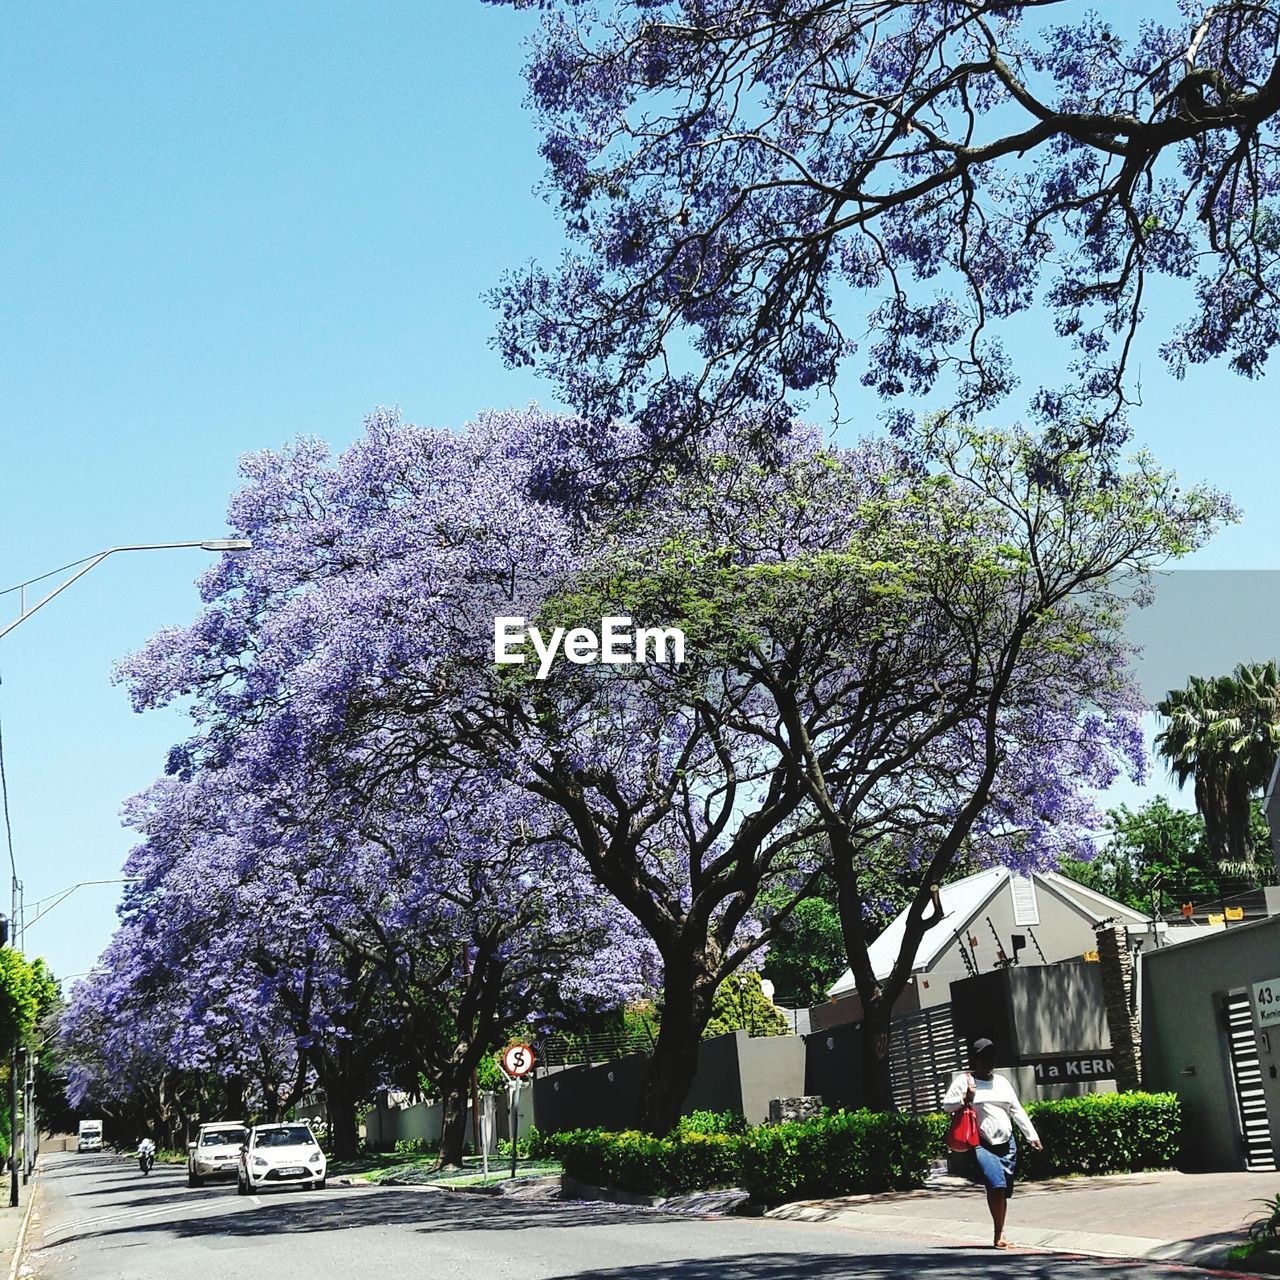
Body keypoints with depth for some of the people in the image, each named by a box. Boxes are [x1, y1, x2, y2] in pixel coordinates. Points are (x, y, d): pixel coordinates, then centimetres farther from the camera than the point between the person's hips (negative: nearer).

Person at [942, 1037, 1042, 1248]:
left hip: (1006, 1143, 5)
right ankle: (999, 1233, -14)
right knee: (996, 1185, -20)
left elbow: (1017, 1111, 19)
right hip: (981, 1144, -5)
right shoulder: (964, 1080, 3)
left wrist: (1032, 1136, 14)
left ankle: (1000, 1233, 16)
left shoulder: (1002, 1082, 17)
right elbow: (946, 1105, 3)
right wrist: (965, 1099, -13)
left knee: (1004, 1191, 4)